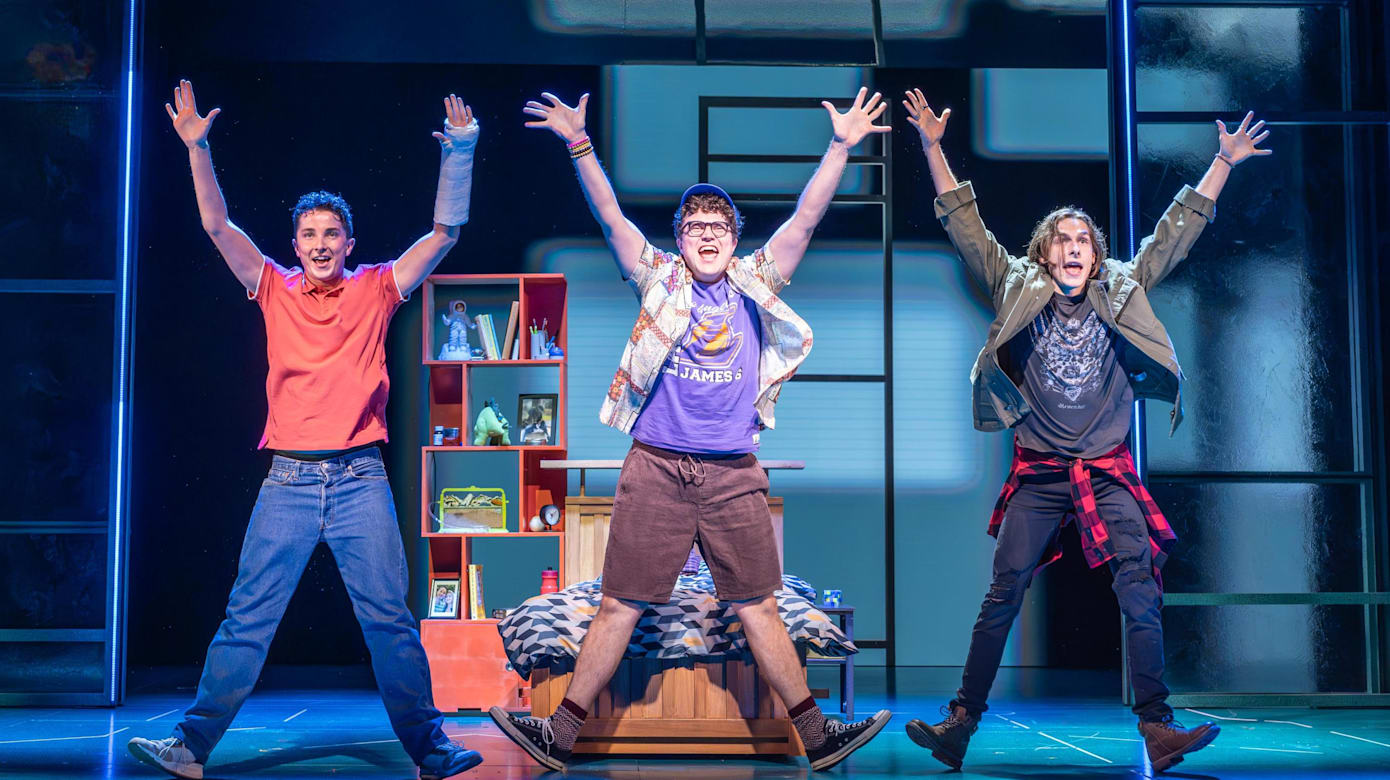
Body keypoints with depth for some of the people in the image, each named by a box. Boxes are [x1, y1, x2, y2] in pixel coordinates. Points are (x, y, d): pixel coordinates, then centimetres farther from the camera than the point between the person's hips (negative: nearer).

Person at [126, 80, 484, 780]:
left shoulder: (376, 289, 6)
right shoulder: (275, 289, 9)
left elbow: (445, 230, 2)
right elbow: (217, 225, 3)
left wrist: (459, 151, -7)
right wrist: (197, 148, -7)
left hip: (360, 478, -1)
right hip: (289, 479, 1)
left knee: (389, 619, 0)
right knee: (246, 620, 2)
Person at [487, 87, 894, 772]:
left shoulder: (755, 284, 7)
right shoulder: (659, 280, 5)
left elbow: (806, 218, 0)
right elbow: (610, 218, -5)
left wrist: (841, 147, -11)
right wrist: (579, 145, -17)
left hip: (734, 476, 1)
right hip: (655, 467, -1)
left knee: (759, 610, 7)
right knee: (618, 607, 3)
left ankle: (817, 737, 15)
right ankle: (560, 736, 12)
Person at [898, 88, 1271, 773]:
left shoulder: (1121, 291, 5)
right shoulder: (1018, 291, 2)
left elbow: (1176, 232, 7)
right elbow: (964, 225, 0)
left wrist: (1223, 164, 4)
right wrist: (932, 147, -5)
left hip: (1108, 472, 1)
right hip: (1037, 476, -1)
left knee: (1141, 594, -10)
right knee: (1002, 596, -3)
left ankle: (1156, 727, -8)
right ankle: (961, 722, 2)